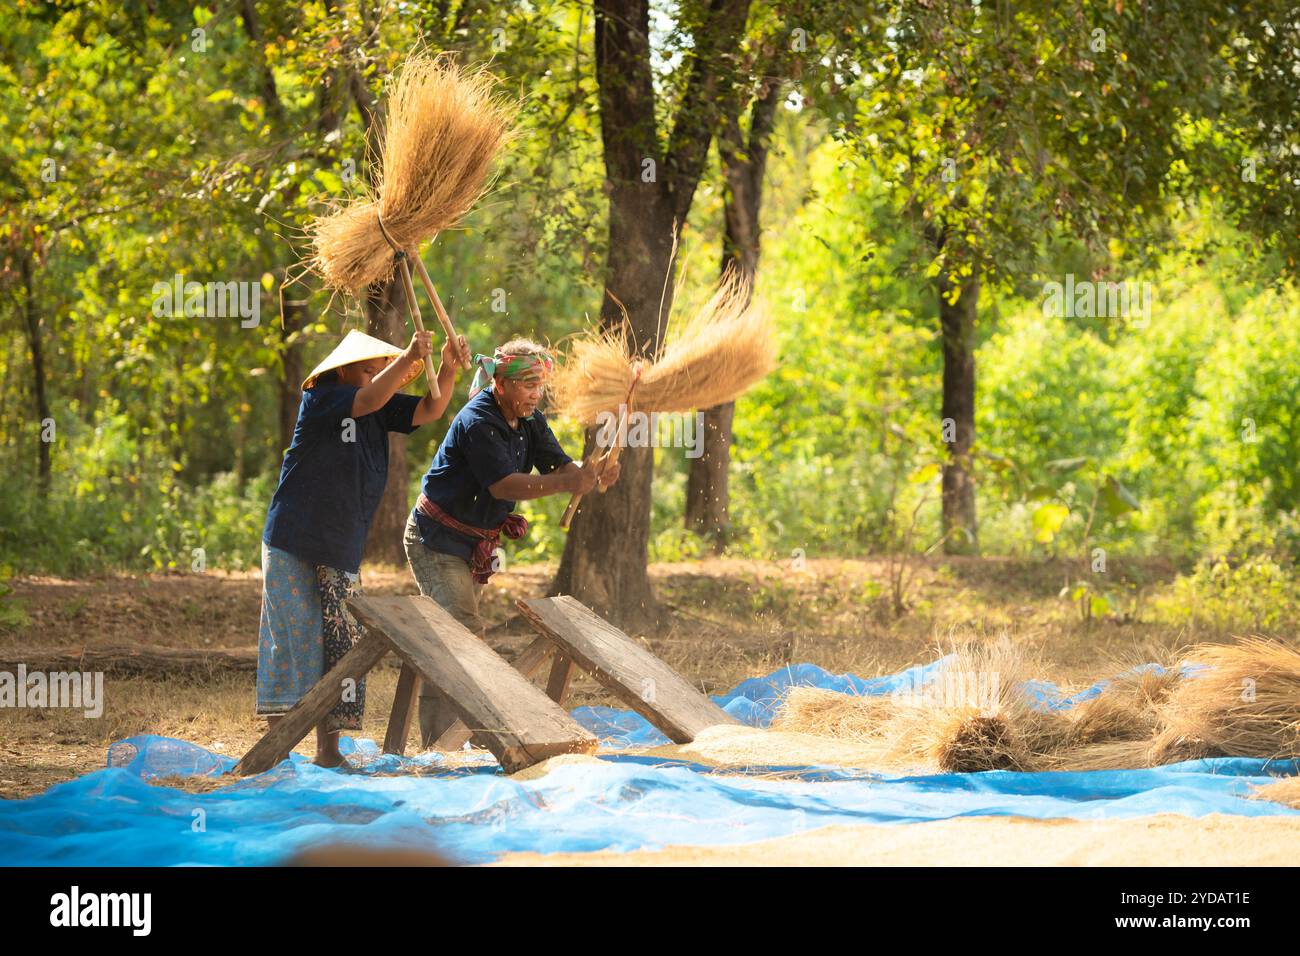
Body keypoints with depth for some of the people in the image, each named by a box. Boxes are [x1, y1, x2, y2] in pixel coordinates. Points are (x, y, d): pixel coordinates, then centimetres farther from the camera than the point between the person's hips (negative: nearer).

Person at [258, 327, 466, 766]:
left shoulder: (381, 411, 9)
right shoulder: (320, 400, -10)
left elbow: (430, 409, 3)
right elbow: (369, 399, -26)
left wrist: (448, 367, -14)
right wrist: (408, 358, -30)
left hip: (341, 552, 6)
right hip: (293, 547, -6)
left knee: (341, 644, 2)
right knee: (292, 641, -5)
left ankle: (328, 746, 6)